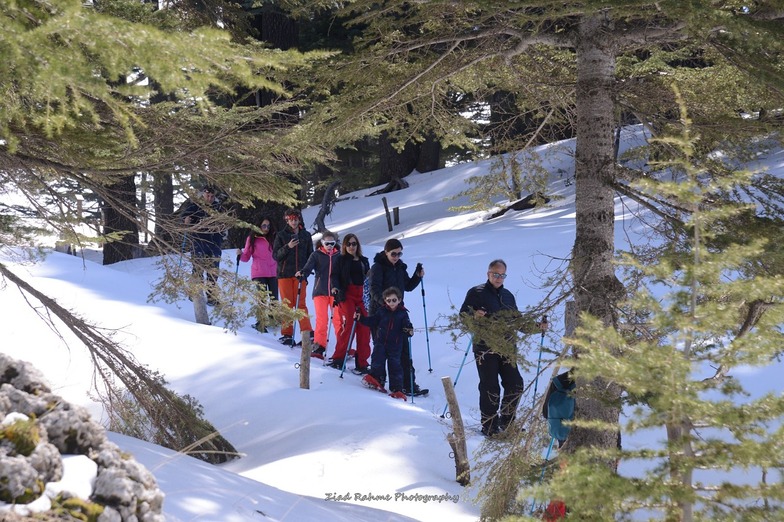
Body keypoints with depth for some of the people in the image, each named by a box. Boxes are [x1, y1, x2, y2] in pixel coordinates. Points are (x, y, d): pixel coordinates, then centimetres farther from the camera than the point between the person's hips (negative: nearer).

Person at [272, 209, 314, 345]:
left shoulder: (306, 235, 11)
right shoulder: (281, 235, 6)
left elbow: (310, 256, 14)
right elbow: (276, 255, 1)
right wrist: (287, 247, -15)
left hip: (300, 274, 1)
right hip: (285, 274, -1)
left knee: (301, 304, -3)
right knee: (287, 304, 0)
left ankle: (307, 333, -5)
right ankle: (287, 334, 3)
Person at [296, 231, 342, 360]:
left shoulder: (338, 256, 10)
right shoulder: (316, 255, 6)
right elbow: (308, 267, -8)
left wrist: (337, 286, -9)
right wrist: (302, 274, -30)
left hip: (335, 291, 1)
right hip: (320, 291, -1)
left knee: (338, 319, -3)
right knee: (321, 320, -8)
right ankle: (319, 348, -6)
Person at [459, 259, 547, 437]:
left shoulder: (508, 296, 18)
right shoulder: (476, 293, 0)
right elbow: (463, 315, -5)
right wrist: (474, 315, -27)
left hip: (506, 347, 6)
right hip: (485, 348, -6)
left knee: (515, 384, 3)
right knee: (490, 388, -6)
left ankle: (507, 422, 20)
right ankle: (489, 427, 4)